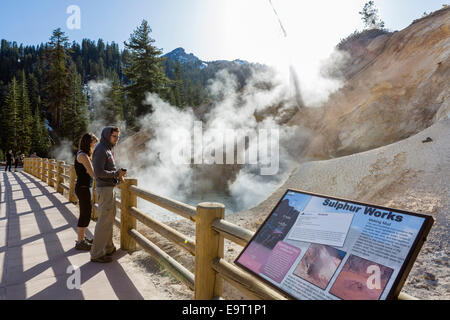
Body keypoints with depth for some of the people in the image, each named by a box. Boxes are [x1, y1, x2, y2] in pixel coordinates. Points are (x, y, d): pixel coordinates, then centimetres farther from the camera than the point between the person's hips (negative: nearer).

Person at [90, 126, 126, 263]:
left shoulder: (109, 149, 15)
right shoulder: (101, 150, -16)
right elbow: (99, 172, -23)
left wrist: (118, 175, 6)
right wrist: (116, 173, -16)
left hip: (109, 188, 11)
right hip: (104, 189, -11)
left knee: (110, 216, 18)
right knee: (104, 221, -6)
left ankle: (108, 247, 30)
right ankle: (96, 254, 3)